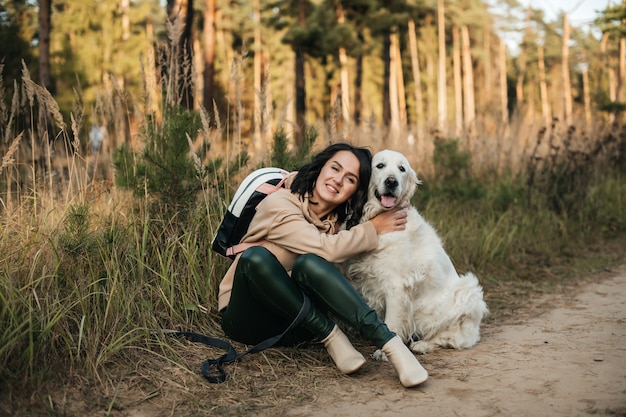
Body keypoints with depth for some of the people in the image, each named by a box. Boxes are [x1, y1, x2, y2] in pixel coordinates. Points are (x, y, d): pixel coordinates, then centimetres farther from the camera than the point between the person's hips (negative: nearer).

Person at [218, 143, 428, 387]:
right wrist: (373, 229, -12)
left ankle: (391, 344, -38)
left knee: (309, 264, -31)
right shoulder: (278, 205, -14)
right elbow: (325, 248, -25)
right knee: (256, 256, -36)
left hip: (295, 319, 3)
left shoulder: (339, 220, 7)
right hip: (250, 317, -3)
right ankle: (330, 337, -27)